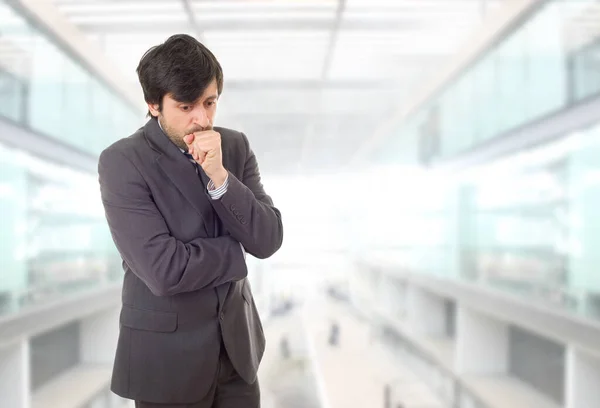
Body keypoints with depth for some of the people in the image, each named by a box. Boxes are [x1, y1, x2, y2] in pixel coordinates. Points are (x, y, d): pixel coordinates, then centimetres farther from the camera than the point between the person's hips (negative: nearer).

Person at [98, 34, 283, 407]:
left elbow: (268, 240, -8)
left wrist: (219, 176, -21)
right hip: (166, 355, -4)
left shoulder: (235, 146, 0)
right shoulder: (122, 162, -15)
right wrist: (237, 247, -9)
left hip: (237, 345, 4)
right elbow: (165, 271, -23)